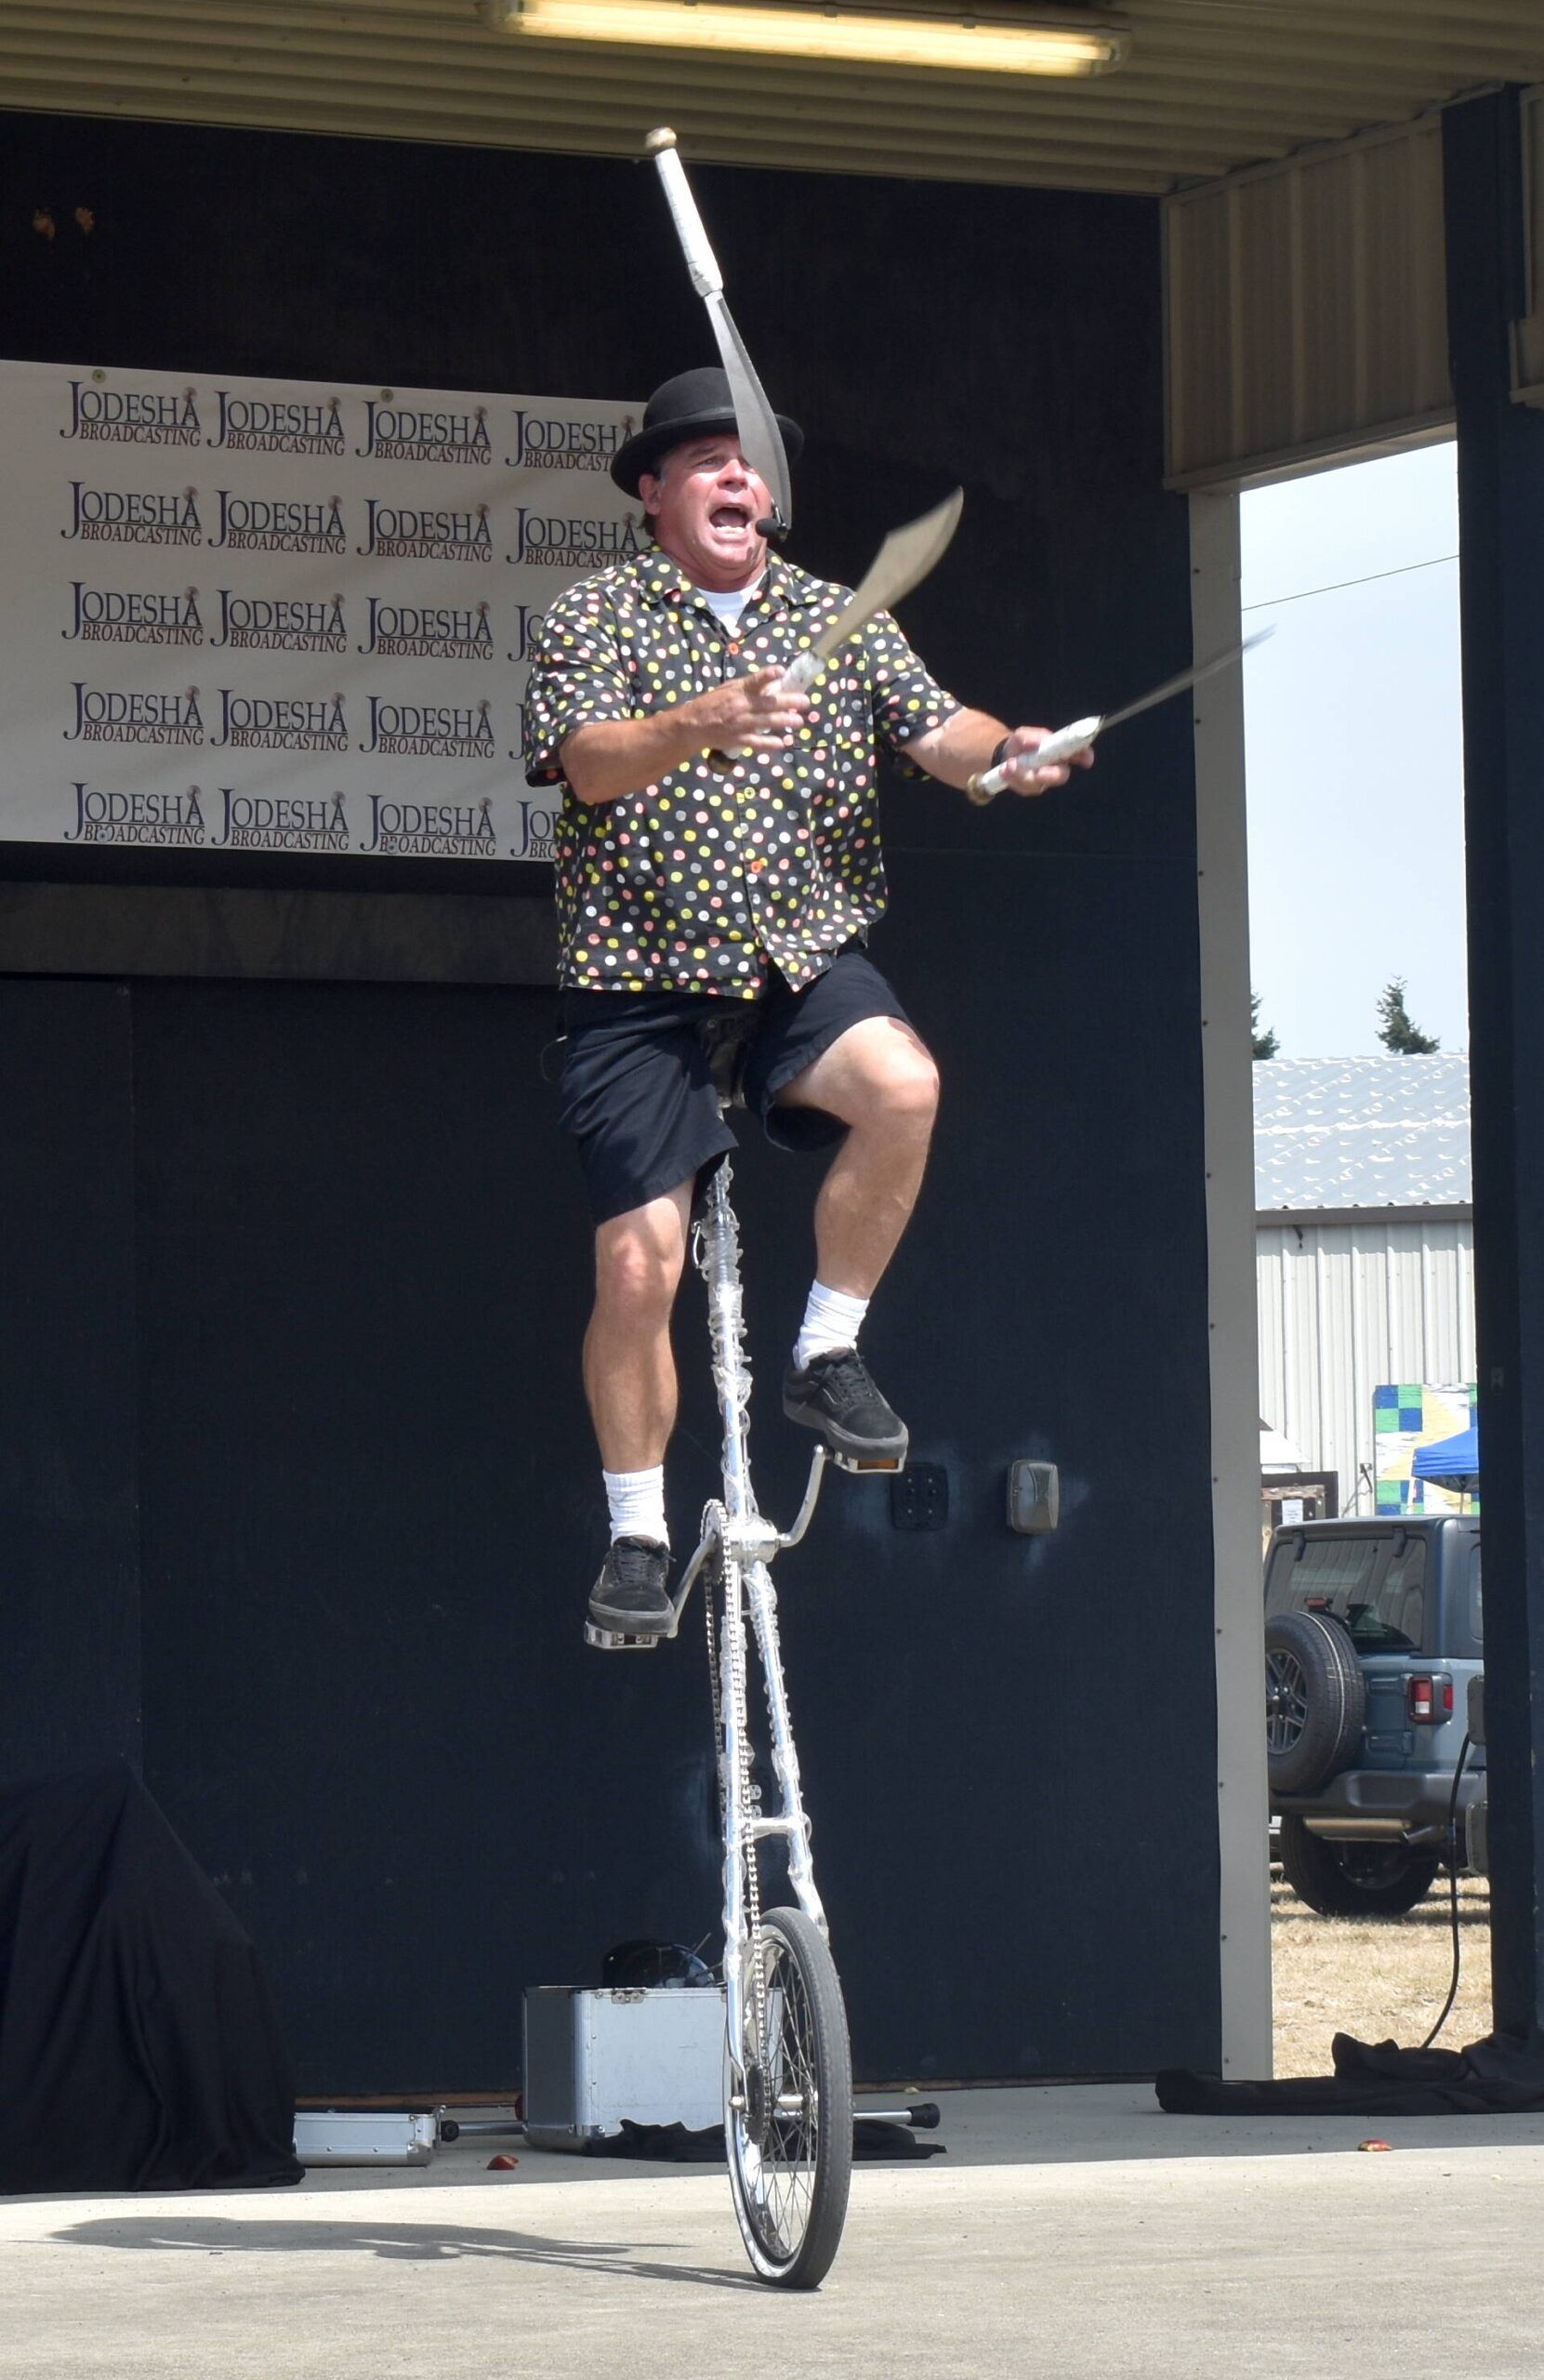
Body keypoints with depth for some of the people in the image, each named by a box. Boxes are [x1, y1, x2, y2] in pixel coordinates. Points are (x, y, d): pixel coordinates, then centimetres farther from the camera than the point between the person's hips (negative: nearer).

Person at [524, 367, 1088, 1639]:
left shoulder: (839, 620, 10)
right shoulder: (595, 617, 1)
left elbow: (934, 731, 1)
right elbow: (590, 764, -16)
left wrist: (1005, 750, -22)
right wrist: (701, 724, -35)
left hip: (804, 960, 2)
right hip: (641, 982, -2)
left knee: (900, 1084, -31)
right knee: (639, 1265, -8)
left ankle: (827, 1354, -11)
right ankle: (639, 1536, 10)